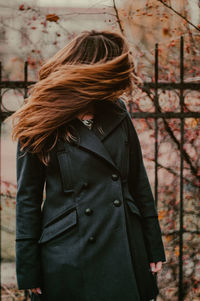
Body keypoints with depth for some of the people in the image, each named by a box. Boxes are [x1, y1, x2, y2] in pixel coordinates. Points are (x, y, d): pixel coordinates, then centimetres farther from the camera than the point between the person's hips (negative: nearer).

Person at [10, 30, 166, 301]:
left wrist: (154, 247, 9)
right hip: (70, 255, -4)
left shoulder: (117, 114, 6)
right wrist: (29, 272, -4)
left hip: (126, 249, 4)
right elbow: (28, 198, -3)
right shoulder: (41, 125, -7)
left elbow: (138, 182, 10)